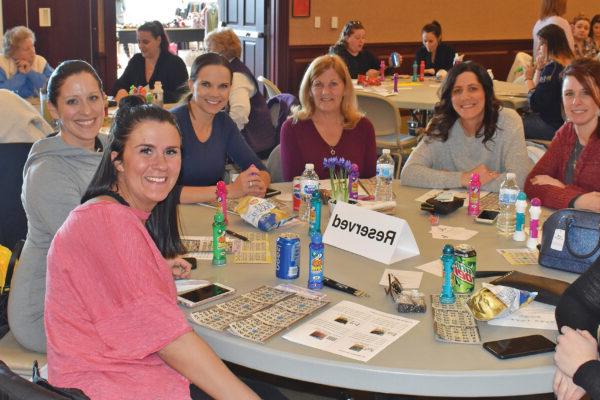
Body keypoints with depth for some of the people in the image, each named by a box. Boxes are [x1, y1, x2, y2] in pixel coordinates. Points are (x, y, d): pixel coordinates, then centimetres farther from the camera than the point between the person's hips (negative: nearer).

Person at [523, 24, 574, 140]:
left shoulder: (552, 67, -20)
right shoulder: (570, 64, 9)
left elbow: (535, 105, -18)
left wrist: (528, 79, -7)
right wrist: (539, 69, 5)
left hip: (554, 126, -10)